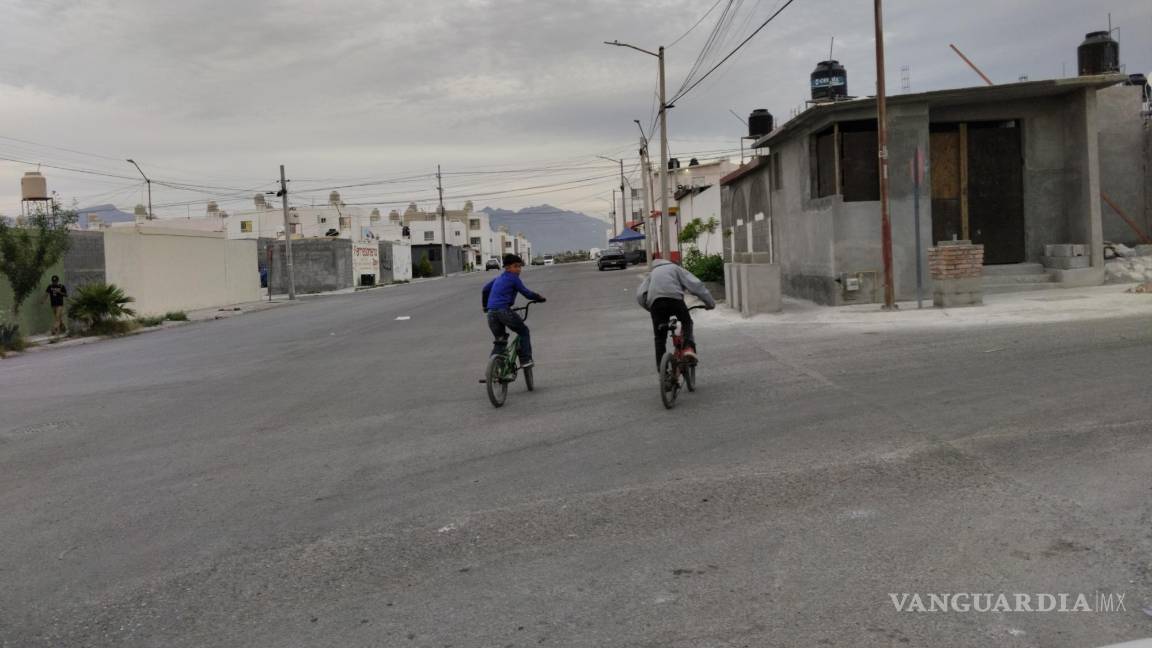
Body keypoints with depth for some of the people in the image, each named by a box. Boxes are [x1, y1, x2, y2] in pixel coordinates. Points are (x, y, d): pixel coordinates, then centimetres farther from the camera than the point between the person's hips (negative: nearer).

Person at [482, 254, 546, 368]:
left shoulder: (498, 278, 25)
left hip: (491, 312, 7)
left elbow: (485, 289, 31)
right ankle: (525, 360, 6)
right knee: (524, 331, 11)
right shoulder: (513, 278, 2)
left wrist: (485, 306, 42)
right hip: (504, 310, -7)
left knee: (499, 340, 15)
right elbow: (526, 293, 1)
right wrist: (539, 297, 15)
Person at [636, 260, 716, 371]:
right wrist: (710, 302, 14)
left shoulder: (652, 273, 35)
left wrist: (650, 308, 22)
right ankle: (688, 347, 0)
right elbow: (696, 284, 13)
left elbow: (640, 295, 17)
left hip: (655, 301, 2)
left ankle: (661, 369, 10)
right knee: (686, 322, 24)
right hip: (674, 298, -2)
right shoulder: (676, 268, 28)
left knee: (660, 337, 13)